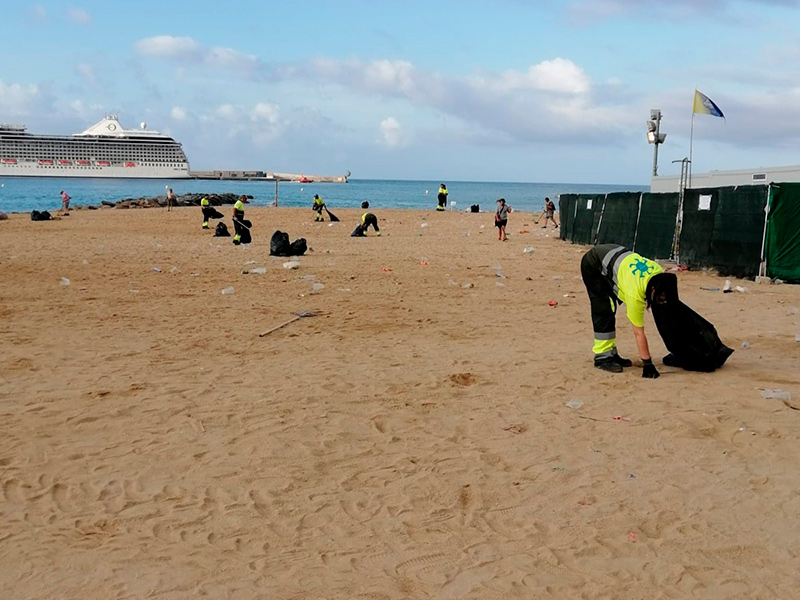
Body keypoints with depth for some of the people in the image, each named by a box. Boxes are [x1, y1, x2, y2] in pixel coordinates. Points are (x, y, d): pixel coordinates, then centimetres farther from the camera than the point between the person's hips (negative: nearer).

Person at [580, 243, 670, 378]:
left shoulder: (659, 272, -19)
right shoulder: (635, 293, -36)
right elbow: (638, 332, -31)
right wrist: (647, 363, -28)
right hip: (593, 265, -8)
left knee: (610, 310, 7)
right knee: (604, 312, -15)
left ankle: (610, 354, 11)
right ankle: (603, 357, -9)